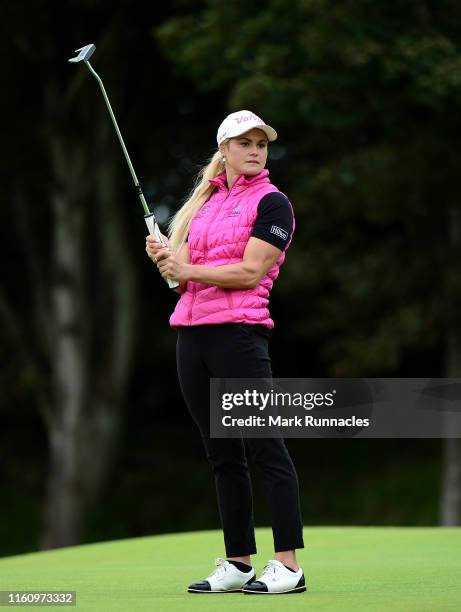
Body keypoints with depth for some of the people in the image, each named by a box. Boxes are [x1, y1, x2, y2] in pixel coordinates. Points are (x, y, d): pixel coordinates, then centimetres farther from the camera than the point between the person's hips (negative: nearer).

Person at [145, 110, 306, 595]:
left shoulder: (271, 203, -2)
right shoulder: (206, 201, 18)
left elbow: (250, 272, -12)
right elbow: (184, 272, 16)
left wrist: (188, 270, -13)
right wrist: (166, 259, -5)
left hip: (238, 332, -7)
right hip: (191, 333, 7)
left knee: (265, 448, -9)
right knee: (222, 456, 10)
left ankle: (288, 565, -9)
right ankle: (238, 565, 15)